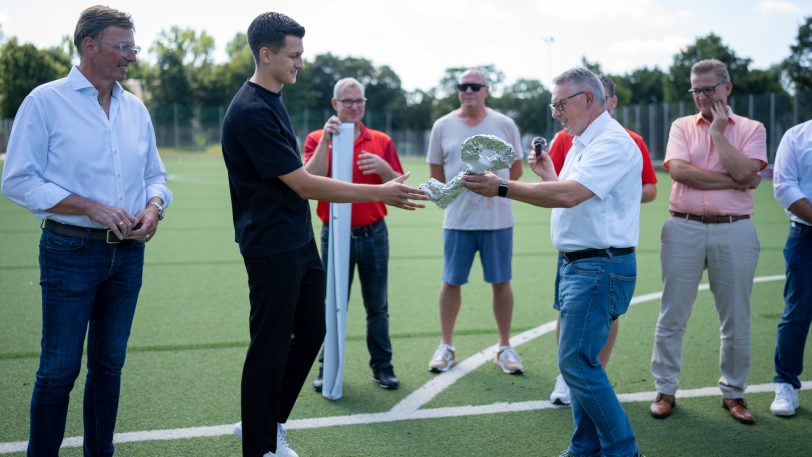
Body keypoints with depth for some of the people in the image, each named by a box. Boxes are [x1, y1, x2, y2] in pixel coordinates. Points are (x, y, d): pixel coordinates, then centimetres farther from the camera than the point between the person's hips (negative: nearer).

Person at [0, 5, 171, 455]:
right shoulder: (46, 101, -5)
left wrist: (153, 208, -6)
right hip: (71, 251, -5)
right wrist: (92, 207, -17)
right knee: (59, 368, 0)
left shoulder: (135, 109, 11)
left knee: (109, 363, 13)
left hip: (128, 252, 5)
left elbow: (155, 177, 17)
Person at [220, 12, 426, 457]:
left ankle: (268, 421, 29)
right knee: (270, 346, 0)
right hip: (271, 249, -10)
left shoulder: (272, 101, 10)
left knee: (311, 331, 15)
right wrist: (381, 193, -20)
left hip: (299, 241, 10)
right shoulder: (251, 112, -21)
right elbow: (305, 185, -22)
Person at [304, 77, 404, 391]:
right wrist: (326, 139, -20)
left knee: (377, 306, 8)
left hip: (373, 233, 2)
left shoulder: (381, 141, 6)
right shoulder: (317, 139, 2)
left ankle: (382, 366, 19)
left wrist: (383, 168, -15)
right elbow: (311, 181, -15)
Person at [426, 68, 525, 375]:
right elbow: (436, 172, 10)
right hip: (458, 220, 0)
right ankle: (446, 347, 17)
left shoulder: (505, 125, 1)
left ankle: (505, 347, 18)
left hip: (498, 219, 0)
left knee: (501, 282, 5)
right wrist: (461, 194, 1)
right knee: (451, 281, 4)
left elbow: (516, 169, 10)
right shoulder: (443, 126, 2)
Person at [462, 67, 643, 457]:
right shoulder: (583, 142, 17)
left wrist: (502, 188, -24)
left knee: (577, 362, -10)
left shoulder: (612, 143, -15)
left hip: (599, 267, -10)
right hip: (577, 264, 10)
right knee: (578, 361, 13)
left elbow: (569, 194, -27)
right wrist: (548, 176, 11)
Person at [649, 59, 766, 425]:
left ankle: (733, 393, 21)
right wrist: (734, 182, -11)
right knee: (672, 316, 3)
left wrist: (717, 131, -7)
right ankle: (665, 390, 15)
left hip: (734, 232, 0)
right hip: (684, 229, 1)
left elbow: (745, 171, -13)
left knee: (736, 320, 7)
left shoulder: (750, 130, 5)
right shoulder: (682, 126, 8)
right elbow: (678, 170, -10)